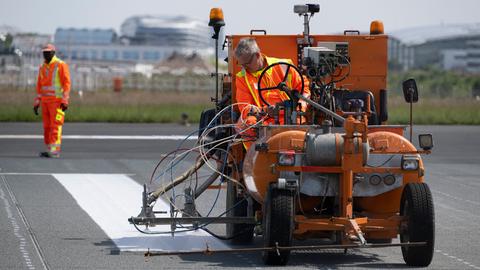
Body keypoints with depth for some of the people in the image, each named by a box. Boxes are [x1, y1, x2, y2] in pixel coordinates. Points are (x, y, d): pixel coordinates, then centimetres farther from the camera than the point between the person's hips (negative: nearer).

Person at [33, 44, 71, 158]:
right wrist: (36, 103, 11)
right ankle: (50, 150, 10)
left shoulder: (61, 65, -8)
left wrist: (65, 101, -20)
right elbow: (39, 86, 16)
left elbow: (66, 83, -13)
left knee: (55, 126, -12)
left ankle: (54, 150, -14)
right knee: (47, 126, 6)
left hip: (57, 101, -7)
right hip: (45, 101, 7)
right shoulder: (42, 67, 14)